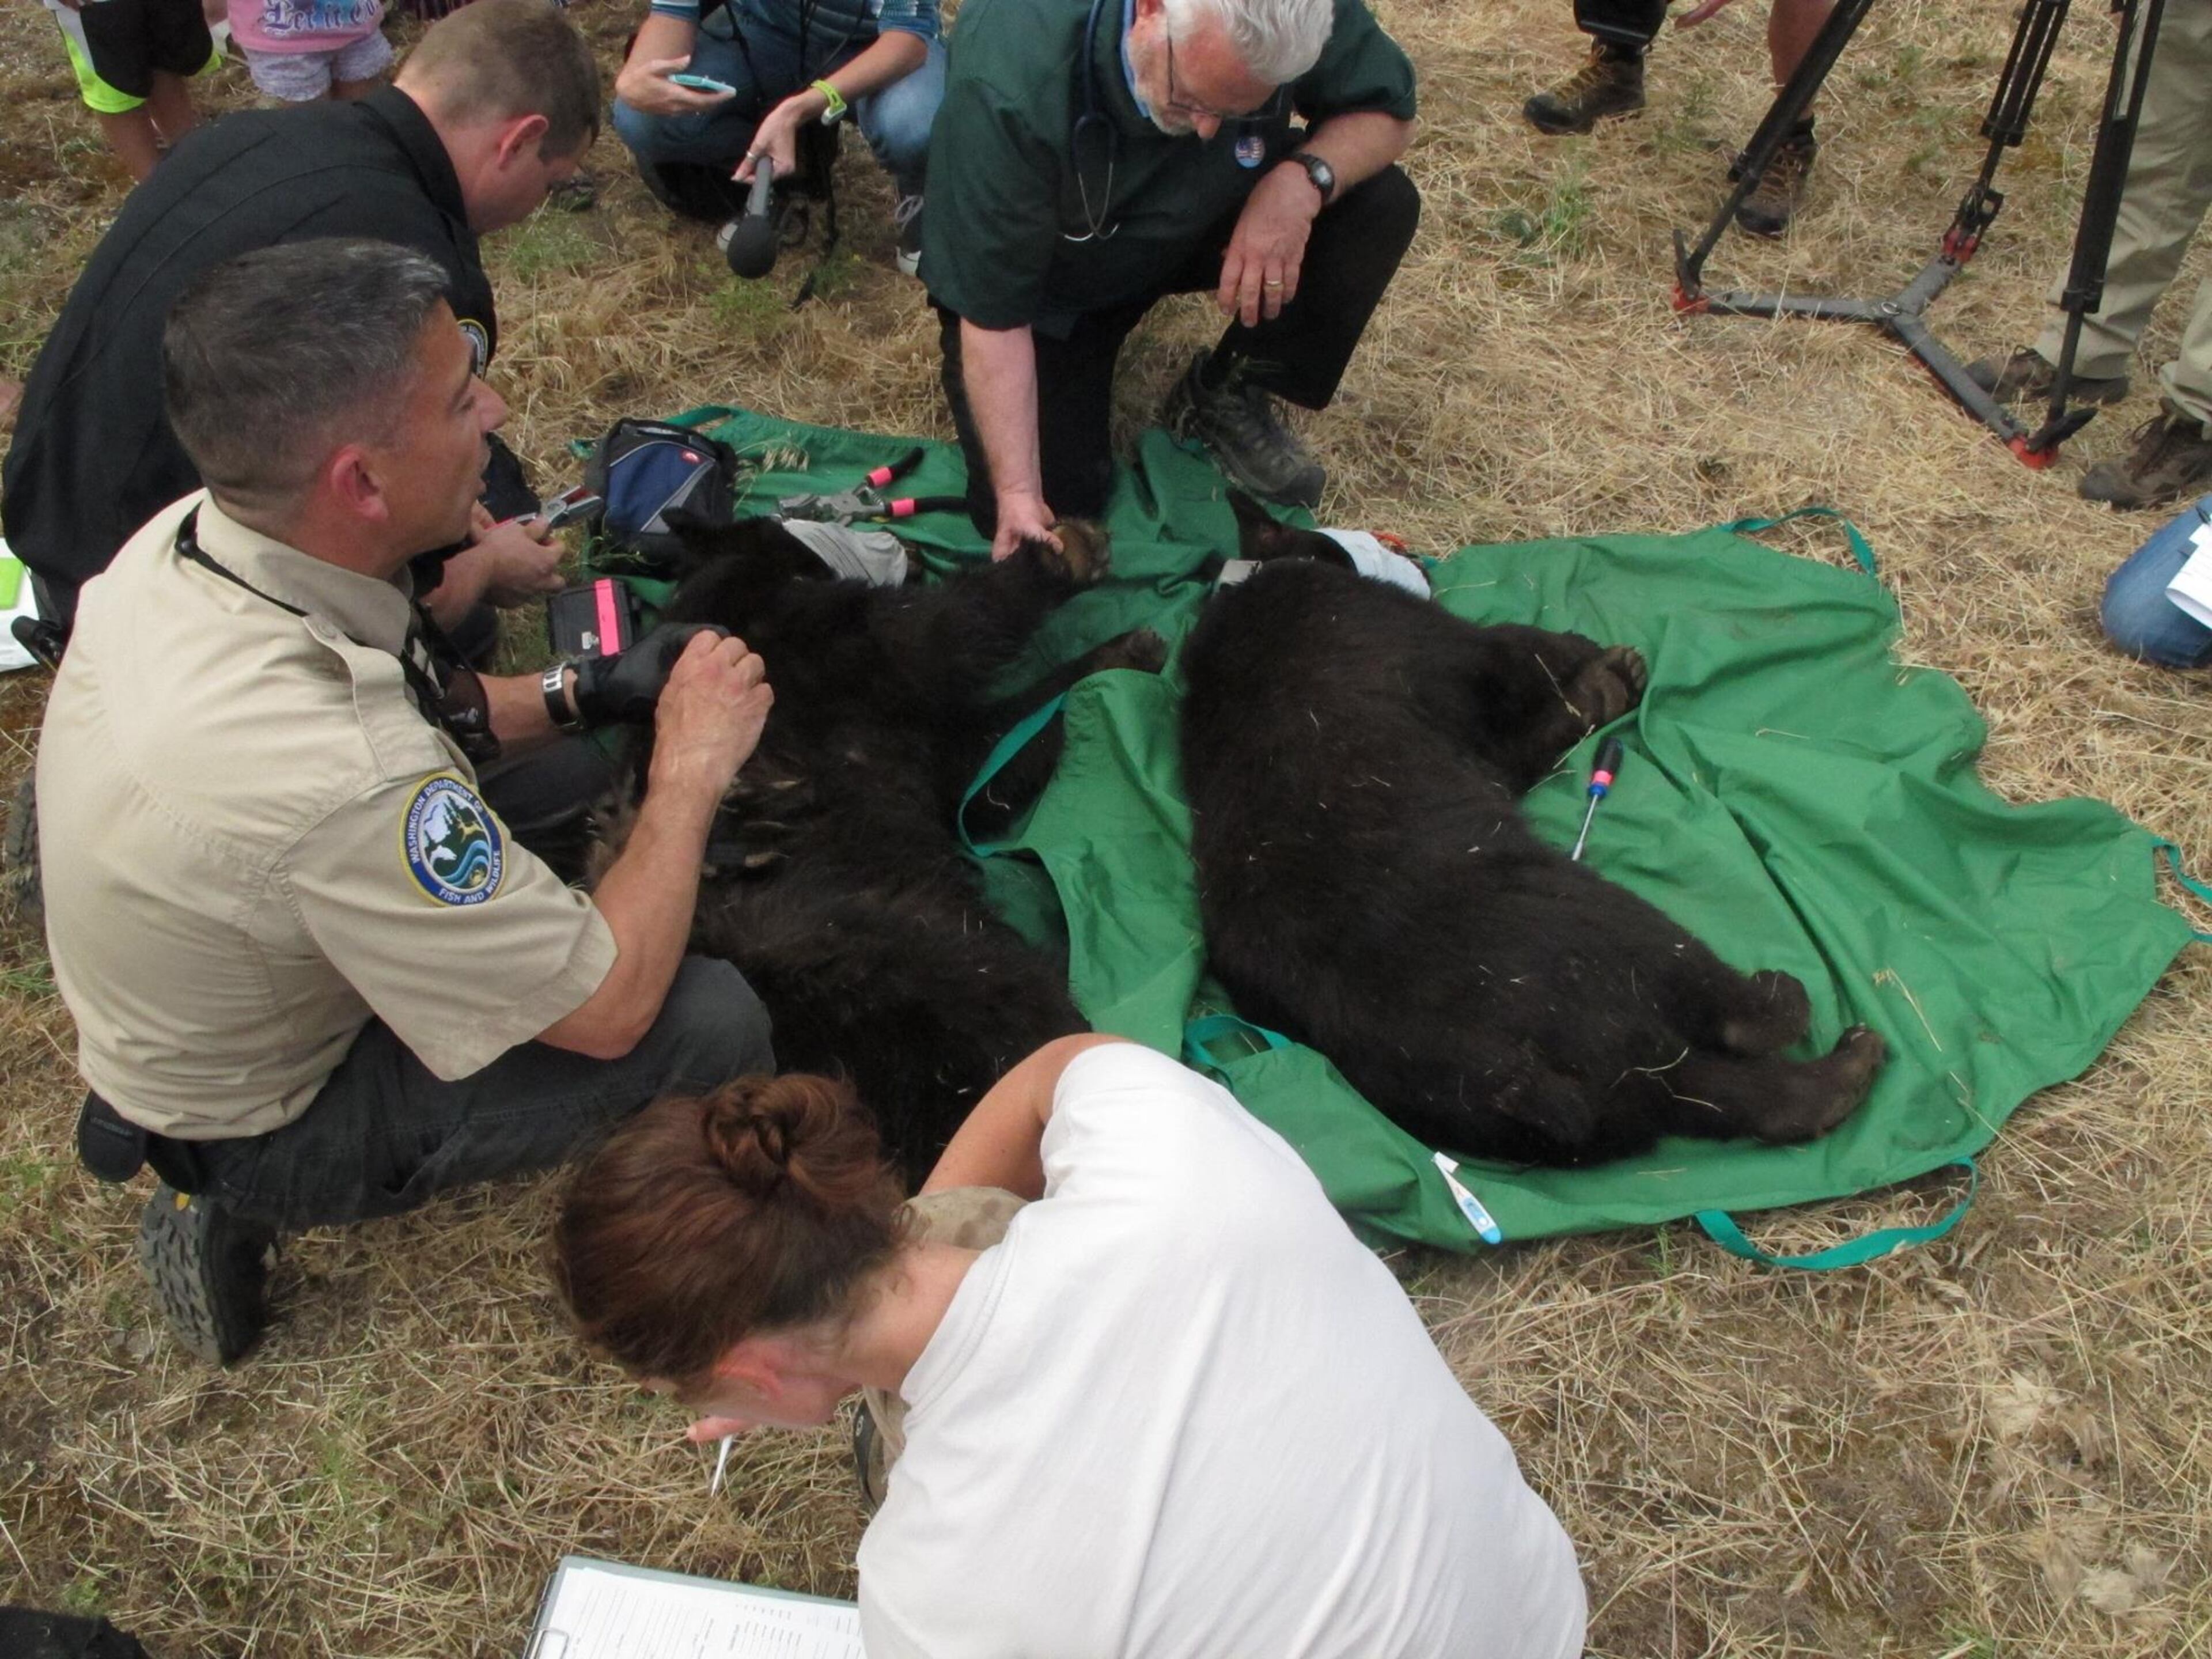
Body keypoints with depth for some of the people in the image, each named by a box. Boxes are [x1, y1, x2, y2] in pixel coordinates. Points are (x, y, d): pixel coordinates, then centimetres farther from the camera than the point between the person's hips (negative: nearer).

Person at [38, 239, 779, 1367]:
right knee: (715, 1020, -21)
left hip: (151, 1020, 9)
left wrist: (584, 694, -5)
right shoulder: (339, 786, -41)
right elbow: (608, 1008, -27)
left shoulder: (186, 537, -16)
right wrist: (691, 764, -16)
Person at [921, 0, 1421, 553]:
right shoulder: (1006, 86, -39)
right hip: (1051, 282, -3)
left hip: (1200, 228, 3)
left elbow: (1388, 110, -12)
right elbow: (992, 313, -32)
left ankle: (1226, 401, 2)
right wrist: (1018, 496, -37)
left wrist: (1304, 179, -34)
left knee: (1381, 202, -20)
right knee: (1056, 503, -17)